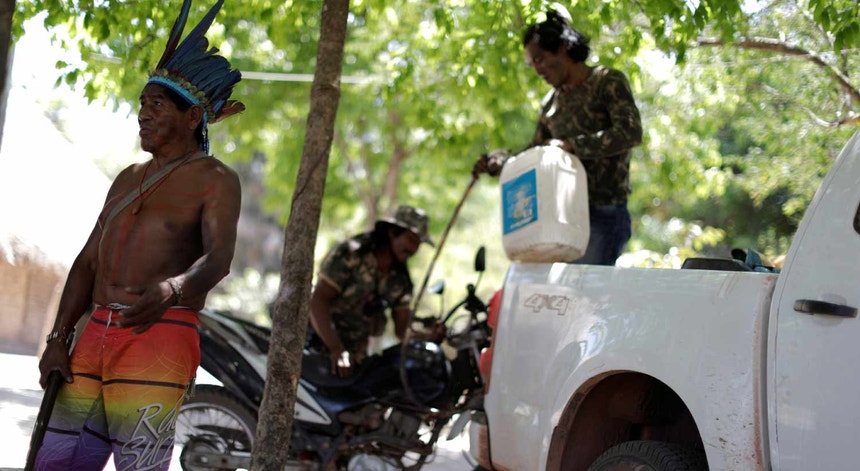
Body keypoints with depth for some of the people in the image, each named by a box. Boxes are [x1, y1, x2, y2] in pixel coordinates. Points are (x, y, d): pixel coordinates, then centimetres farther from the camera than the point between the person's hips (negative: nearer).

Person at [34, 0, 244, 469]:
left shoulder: (216, 180, -1)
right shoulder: (129, 179, 22)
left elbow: (217, 260, -19)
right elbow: (88, 262, 18)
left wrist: (169, 292, -41)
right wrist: (57, 340, 5)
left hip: (159, 341, -7)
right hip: (96, 338, 7)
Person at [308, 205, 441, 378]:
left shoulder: (400, 280, 8)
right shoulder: (349, 255, -13)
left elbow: (402, 329, 5)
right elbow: (317, 301, -20)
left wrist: (429, 336, -19)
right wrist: (336, 350, -32)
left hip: (356, 355, 7)